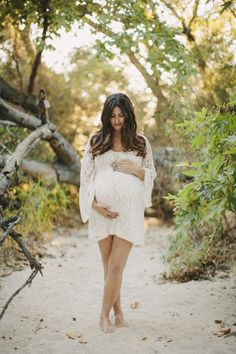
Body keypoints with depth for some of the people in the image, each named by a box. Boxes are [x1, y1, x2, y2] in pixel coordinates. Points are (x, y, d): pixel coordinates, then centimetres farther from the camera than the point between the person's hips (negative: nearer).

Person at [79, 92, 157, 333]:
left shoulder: (141, 143, 11)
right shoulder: (95, 142, 9)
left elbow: (152, 174, 14)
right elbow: (86, 176, 6)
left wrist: (135, 170, -7)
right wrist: (94, 203, -7)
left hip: (129, 211, -1)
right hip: (102, 210, 1)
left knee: (116, 265, -6)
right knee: (108, 265, 8)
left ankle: (105, 313, 8)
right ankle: (117, 310, 23)